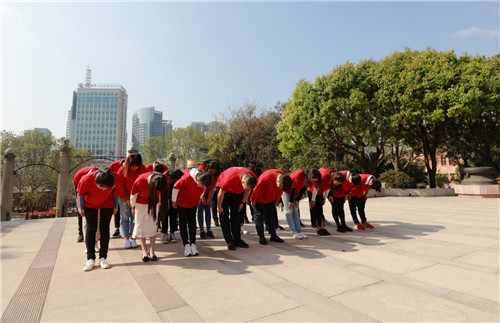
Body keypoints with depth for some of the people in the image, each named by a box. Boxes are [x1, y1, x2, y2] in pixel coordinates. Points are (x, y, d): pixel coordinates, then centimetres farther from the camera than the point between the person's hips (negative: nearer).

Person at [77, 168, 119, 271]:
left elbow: (116, 192, -10)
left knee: (105, 229, 0)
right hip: (90, 205, 0)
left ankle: (103, 258, 8)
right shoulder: (86, 179, -34)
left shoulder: (114, 180, -32)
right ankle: (90, 258, 7)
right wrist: (81, 207, -1)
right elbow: (81, 193, -13)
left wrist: (115, 206, 1)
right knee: (91, 229, -1)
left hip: (107, 205, 0)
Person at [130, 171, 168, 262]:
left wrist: (159, 205, 9)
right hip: (141, 203, -1)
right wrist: (133, 206, 1)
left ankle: (152, 250, 11)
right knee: (141, 225, 1)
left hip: (154, 203, 1)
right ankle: (144, 250, 12)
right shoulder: (140, 180, -36)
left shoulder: (163, 182, -30)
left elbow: (161, 195, -5)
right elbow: (133, 194, -14)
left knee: (153, 225, 2)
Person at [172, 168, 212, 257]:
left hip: (193, 203, 3)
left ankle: (193, 244, 10)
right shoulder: (187, 178, -35)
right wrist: (174, 201, -8)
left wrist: (199, 199, 13)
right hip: (182, 203, -3)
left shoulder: (204, 181, -22)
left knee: (192, 222, 5)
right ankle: (186, 245, 7)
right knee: (183, 223, 1)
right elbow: (176, 187, -19)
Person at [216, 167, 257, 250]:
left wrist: (242, 203, 2)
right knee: (224, 216, -8)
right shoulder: (230, 179, -42)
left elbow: (247, 190, -5)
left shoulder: (253, 178, -27)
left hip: (237, 192, 4)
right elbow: (221, 193, -26)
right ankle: (229, 241, -3)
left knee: (236, 216, 4)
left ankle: (237, 239, 9)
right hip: (225, 190, -4)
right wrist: (219, 207, -14)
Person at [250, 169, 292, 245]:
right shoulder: (266, 177, -37)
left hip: (271, 199, 5)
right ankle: (261, 236, 4)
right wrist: (253, 200, -14)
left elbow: (280, 190, 0)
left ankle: (273, 235, 15)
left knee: (271, 216, 8)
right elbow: (257, 188, -25)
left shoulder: (284, 178, -18)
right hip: (260, 198, -5)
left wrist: (276, 201, 9)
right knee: (259, 216, -2)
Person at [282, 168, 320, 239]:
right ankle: (294, 232, -6)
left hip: (295, 192, 6)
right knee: (289, 211, -7)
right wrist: (291, 201, -19)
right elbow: (292, 188, -27)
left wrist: (297, 199, -3)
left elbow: (304, 188, -4)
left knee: (295, 211, 4)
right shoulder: (298, 175, -35)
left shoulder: (310, 179, -15)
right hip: (287, 191, -6)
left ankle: (299, 231, 3)